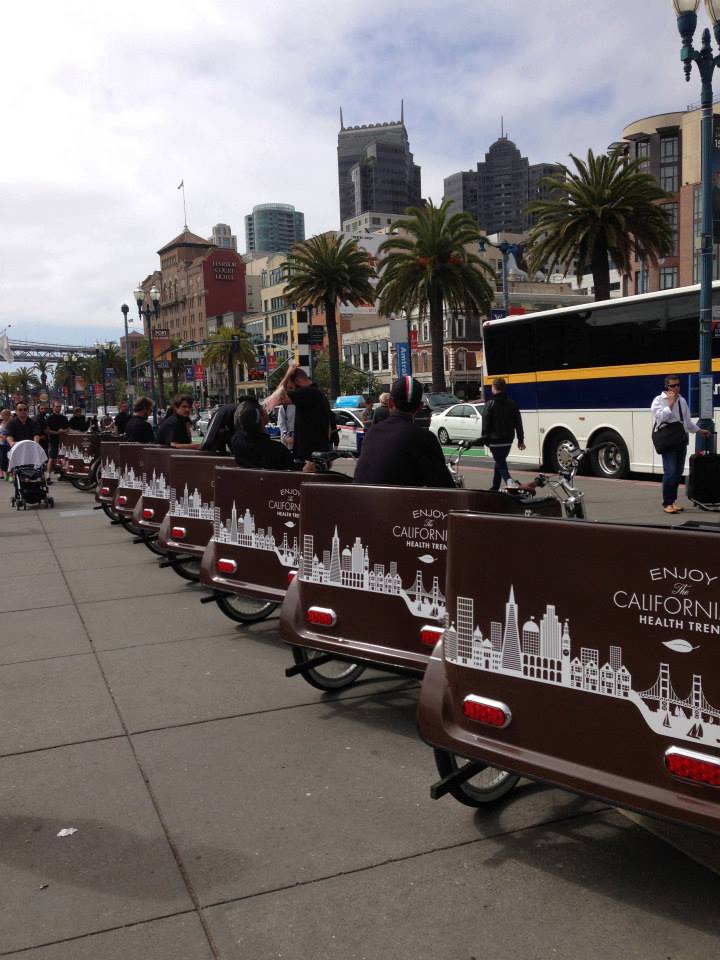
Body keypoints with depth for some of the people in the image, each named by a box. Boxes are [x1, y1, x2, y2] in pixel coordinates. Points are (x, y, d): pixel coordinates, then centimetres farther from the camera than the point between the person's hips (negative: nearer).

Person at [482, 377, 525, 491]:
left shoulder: (490, 404, -9)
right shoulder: (512, 404, 7)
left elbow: (486, 423, -10)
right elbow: (518, 423, 7)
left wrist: (485, 439, -3)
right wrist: (521, 440, 11)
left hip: (495, 440, -5)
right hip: (508, 440, 5)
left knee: (500, 463, -4)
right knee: (499, 462, 18)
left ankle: (509, 481, -29)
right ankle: (495, 488, 26)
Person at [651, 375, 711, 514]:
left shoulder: (682, 401, 15)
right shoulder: (659, 400, -3)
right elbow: (660, 417, -18)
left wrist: (699, 430, 23)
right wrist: (670, 403, -15)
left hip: (682, 439, 7)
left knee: (678, 472, 10)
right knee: (670, 471, -14)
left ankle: (672, 501, 20)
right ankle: (667, 503, -5)